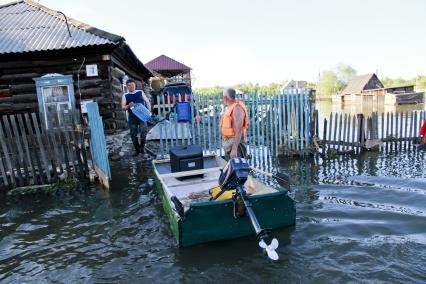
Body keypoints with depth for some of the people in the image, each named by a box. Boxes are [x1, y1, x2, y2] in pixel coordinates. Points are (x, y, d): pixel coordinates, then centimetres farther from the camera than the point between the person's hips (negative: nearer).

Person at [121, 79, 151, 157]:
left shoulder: (140, 92, 8)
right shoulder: (125, 96, 8)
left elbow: (147, 102, 8)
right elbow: (123, 107, 3)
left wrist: (149, 111, -6)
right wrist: (128, 106, -18)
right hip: (132, 118, 1)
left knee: (144, 131, -15)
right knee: (133, 135, 4)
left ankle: (142, 148, 4)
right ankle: (137, 150, 21)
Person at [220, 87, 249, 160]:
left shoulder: (237, 108, -15)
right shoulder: (230, 108, 16)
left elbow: (239, 130, -23)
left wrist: (234, 148, -27)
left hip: (236, 143, -10)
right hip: (229, 144, 10)